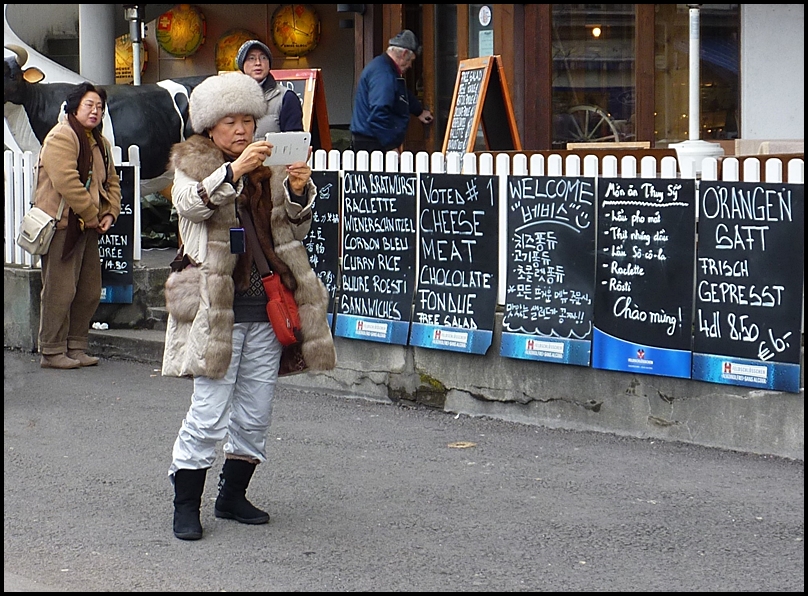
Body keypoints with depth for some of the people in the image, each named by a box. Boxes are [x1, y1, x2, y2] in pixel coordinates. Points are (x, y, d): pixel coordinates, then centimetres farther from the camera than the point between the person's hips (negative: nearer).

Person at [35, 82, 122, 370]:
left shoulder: (99, 143, 18)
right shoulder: (61, 137, -12)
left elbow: (112, 181, 22)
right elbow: (66, 182, -20)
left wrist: (110, 213, 5)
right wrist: (92, 216, -15)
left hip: (88, 227, 9)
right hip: (62, 225, -9)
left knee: (90, 291, 10)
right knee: (60, 290, -7)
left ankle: (76, 347, 19)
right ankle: (52, 351, 0)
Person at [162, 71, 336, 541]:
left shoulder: (269, 168, 15)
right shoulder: (194, 166, 2)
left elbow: (298, 226, 11)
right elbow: (191, 203, -19)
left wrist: (300, 192, -11)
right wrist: (234, 171, -35)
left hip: (267, 308, 5)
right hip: (216, 308, -5)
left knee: (256, 413, 10)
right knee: (209, 413, -8)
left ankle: (233, 495, 24)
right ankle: (186, 504, 3)